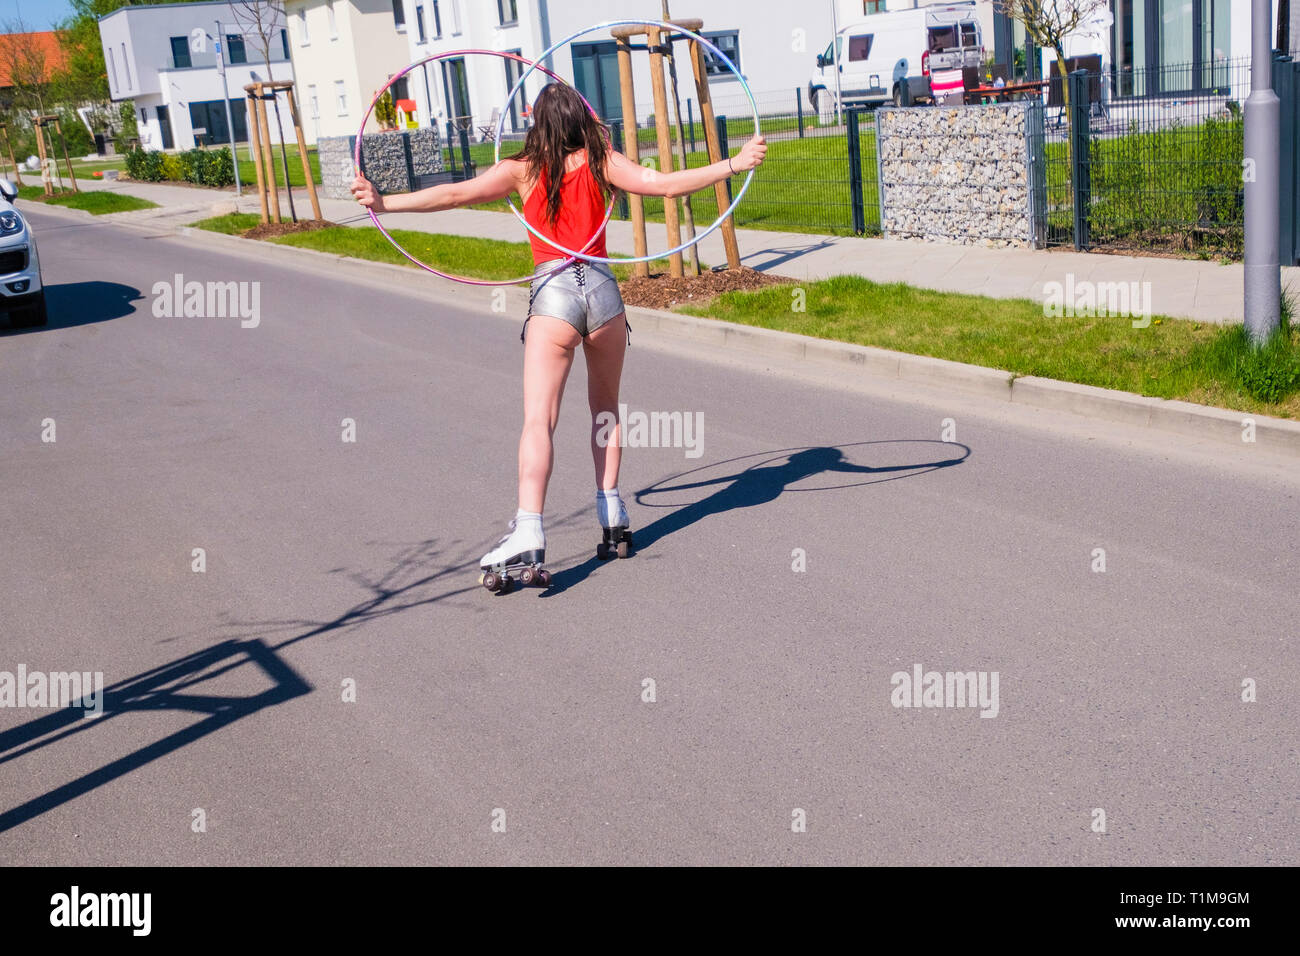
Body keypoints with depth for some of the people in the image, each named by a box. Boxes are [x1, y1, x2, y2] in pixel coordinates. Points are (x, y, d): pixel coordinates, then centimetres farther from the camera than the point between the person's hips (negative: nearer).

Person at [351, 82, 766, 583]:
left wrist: (385, 202, -2)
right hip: (602, 287, 2)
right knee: (606, 407, 22)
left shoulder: (523, 169, 6)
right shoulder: (602, 162, 8)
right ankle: (610, 507, 21)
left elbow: (455, 194, -3)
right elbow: (664, 185, 0)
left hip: (553, 291, -2)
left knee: (538, 418, -9)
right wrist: (735, 164, 5)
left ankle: (528, 530, -21)